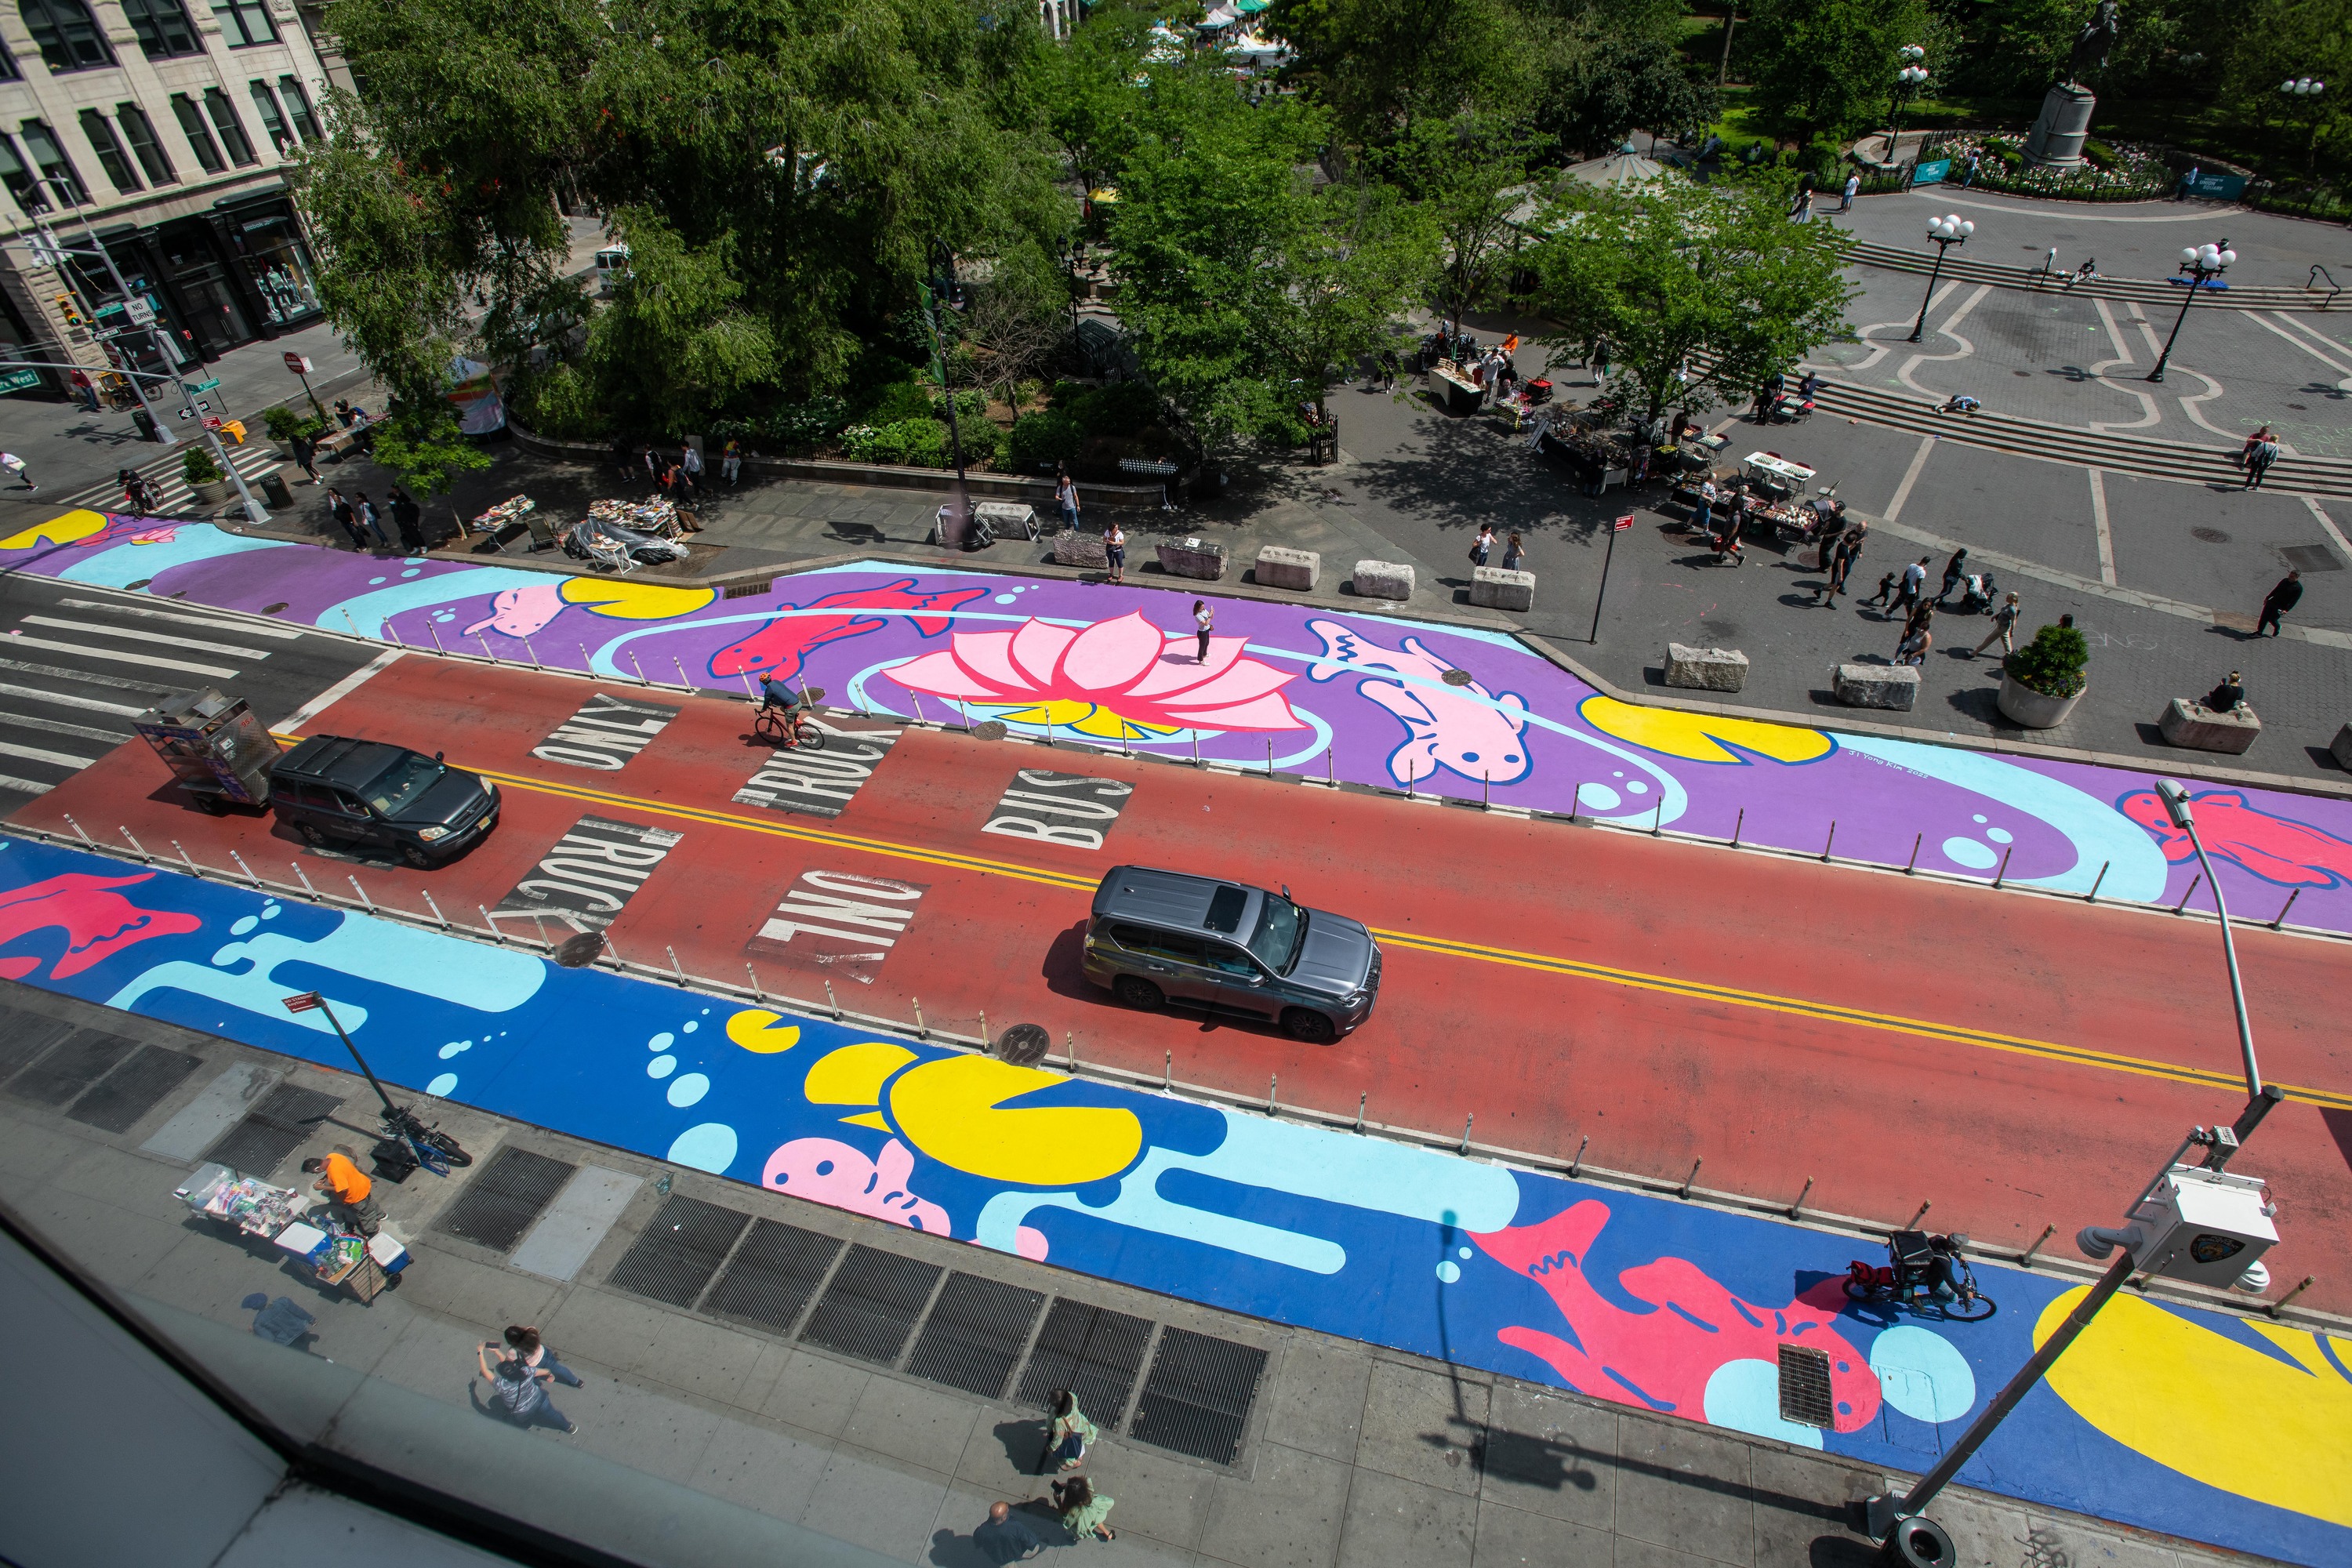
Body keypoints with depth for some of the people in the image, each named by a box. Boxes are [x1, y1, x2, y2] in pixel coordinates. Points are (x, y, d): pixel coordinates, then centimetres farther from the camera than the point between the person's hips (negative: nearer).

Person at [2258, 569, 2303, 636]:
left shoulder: (2299, 588, -13)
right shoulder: (2285, 581, 5)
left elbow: (2294, 601, -16)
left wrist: (2286, 610, -23)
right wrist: (2267, 598, 18)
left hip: (2280, 608, -5)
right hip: (2272, 602, 5)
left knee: (2272, 619, 0)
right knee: (2264, 617, 3)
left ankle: (2277, 627, 30)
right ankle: (2259, 632, 13)